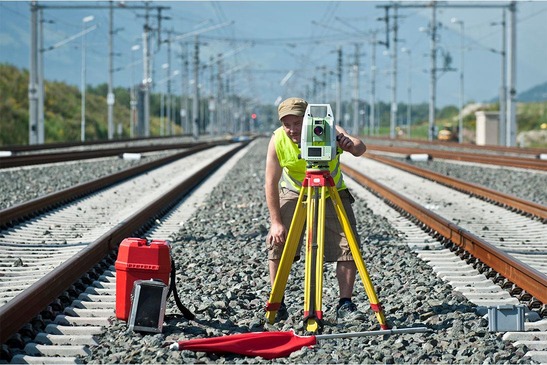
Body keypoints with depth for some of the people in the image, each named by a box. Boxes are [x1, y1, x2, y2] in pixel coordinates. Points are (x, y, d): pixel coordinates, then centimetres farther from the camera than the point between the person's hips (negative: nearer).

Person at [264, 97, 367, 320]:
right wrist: (276, 222, -21)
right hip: (293, 193, 1)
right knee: (277, 242, -11)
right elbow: (271, 183, -17)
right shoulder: (277, 141, -23)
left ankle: (345, 303, 0)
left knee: (347, 245, -10)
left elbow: (360, 148, -40)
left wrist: (351, 144, -65)